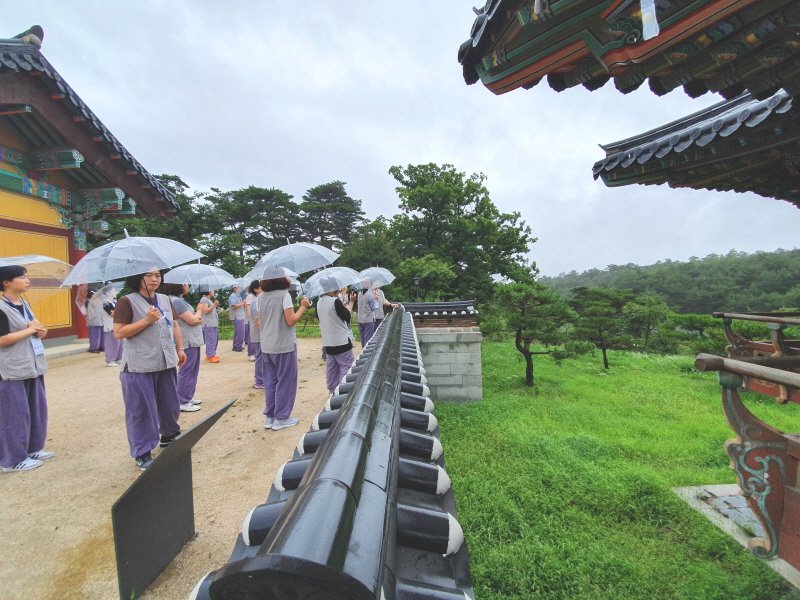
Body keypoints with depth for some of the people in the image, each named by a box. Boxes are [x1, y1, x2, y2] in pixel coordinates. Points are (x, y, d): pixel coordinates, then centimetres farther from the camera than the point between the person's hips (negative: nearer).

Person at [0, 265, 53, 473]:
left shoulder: (24, 305, 11)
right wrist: (30, 330, -14)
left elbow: (34, 327, 20)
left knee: (37, 409, 14)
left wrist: (40, 331, -2)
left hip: (32, 366, 8)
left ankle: (33, 448, 28)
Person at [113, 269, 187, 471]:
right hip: (139, 367, -6)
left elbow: (175, 326, 18)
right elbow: (119, 332, -13)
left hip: (166, 363, 6)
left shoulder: (165, 300, 11)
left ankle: (169, 436, 39)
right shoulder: (127, 302, -7)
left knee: (170, 405, 16)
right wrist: (147, 320, -20)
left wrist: (180, 349, 11)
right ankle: (142, 454, 17)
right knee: (142, 410, 3)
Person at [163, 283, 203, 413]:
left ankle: (188, 397, 28)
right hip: (188, 342, -10)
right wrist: (199, 310, 1)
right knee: (186, 372, -3)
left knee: (193, 372, 17)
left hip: (193, 341, 10)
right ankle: (183, 402, 4)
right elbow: (192, 320, -18)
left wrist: (199, 319, -6)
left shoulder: (180, 300, 15)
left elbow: (195, 319, 17)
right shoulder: (176, 301, -16)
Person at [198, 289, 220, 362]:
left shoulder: (209, 300, 22)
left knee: (215, 340, 13)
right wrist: (214, 305, -16)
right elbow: (205, 311, -18)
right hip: (209, 324, -10)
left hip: (213, 324, 10)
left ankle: (209, 355, 21)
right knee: (211, 340, -10)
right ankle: (211, 356, -8)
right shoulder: (204, 299, -8)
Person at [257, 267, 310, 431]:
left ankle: (270, 417, 20)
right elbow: (291, 321, -16)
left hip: (266, 346, 7)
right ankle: (281, 418, 9)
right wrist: (303, 306, -6)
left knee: (270, 381, 14)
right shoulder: (284, 295, -13)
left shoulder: (261, 297, 8)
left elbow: (259, 323, 11)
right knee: (285, 382, 4)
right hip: (284, 346, -7)